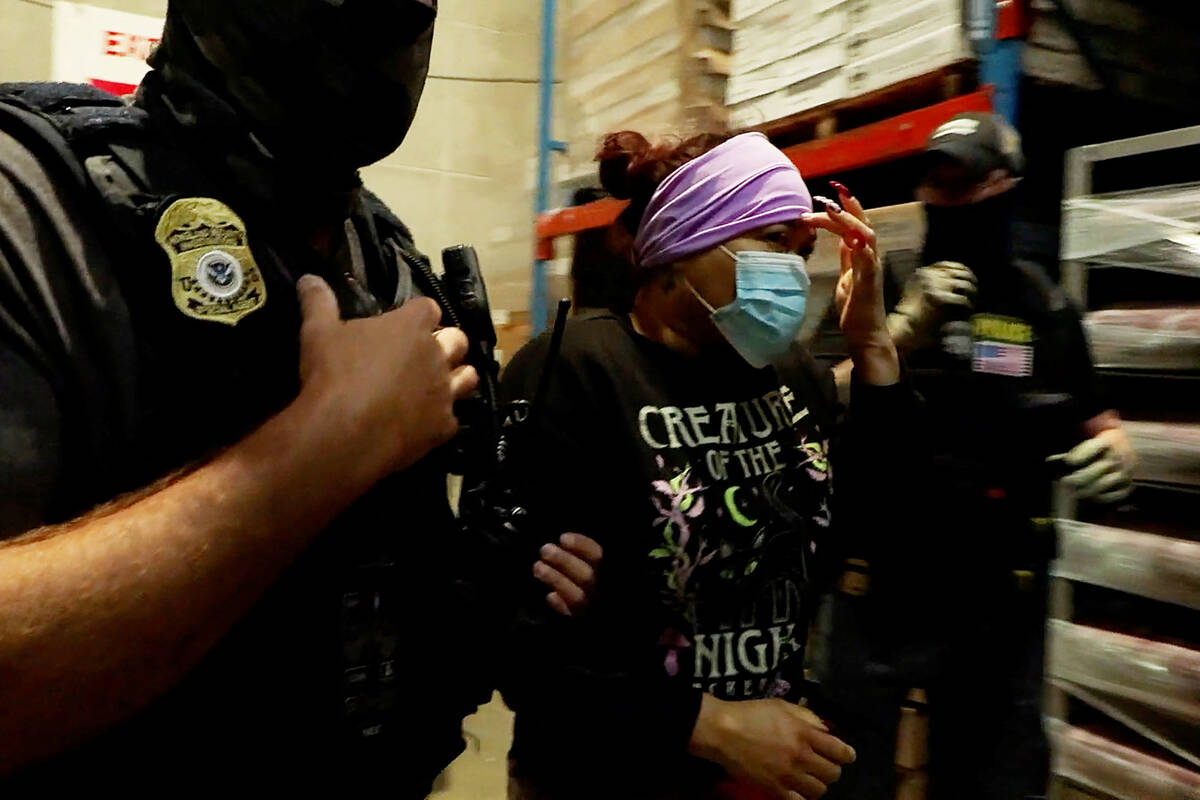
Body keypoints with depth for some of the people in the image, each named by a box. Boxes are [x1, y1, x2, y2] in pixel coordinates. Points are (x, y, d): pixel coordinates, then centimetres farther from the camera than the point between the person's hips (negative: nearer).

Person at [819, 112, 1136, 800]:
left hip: (1000, 597, 2)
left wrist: (1118, 448, -9)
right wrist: (906, 329, -22)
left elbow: (1093, 421, 14)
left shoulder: (1044, 305, 5)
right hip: (880, 588, -2)